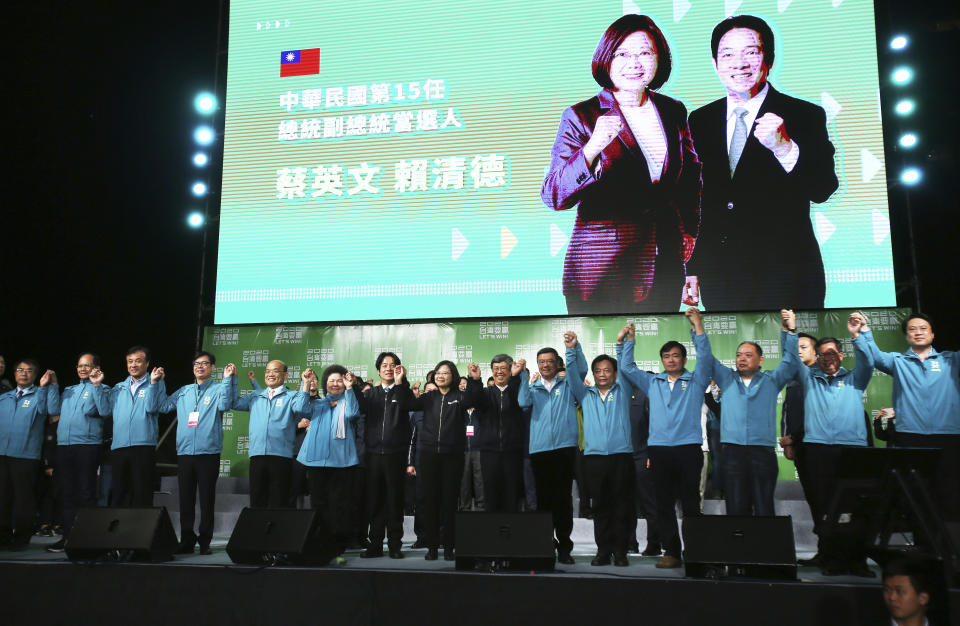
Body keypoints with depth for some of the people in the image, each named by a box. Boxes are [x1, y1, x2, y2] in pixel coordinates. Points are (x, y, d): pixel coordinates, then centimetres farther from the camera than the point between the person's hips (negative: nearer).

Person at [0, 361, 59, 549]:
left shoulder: (40, 396, 6)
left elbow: (53, 410, -13)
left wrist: (51, 385, -17)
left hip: (26, 454, -4)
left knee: (23, 497, -1)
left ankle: (21, 538, 6)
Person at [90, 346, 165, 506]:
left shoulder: (156, 385, 6)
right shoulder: (119, 388, 19)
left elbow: (152, 408, -11)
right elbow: (104, 410, 9)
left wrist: (153, 382, -18)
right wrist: (97, 386, 5)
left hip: (144, 447, -4)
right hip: (118, 447, 5)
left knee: (142, 494, -4)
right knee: (119, 492, 9)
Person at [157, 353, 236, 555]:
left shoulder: (218, 390, 4)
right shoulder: (183, 392, 17)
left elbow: (225, 405, -14)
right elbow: (162, 407, 13)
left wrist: (227, 379, -19)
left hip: (208, 452, -4)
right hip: (184, 452, 4)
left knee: (207, 498, 1)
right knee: (185, 498, 7)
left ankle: (205, 540, 9)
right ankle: (187, 540, 15)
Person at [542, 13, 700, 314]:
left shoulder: (673, 111, 8)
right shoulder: (581, 116, -7)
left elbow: (691, 174, 24)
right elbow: (553, 196, -16)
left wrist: (689, 230, 18)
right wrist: (592, 148, -30)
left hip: (665, 264, 4)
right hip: (602, 267, -4)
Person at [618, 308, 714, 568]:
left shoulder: (695, 381, 10)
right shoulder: (652, 382, 18)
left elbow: (705, 357, -3)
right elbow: (627, 368, 18)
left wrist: (697, 326, -10)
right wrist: (628, 341, 10)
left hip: (688, 448, -3)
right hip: (659, 449, 3)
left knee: (690, 503, -2)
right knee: (663, 504, 3)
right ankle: (671, 552, 9)